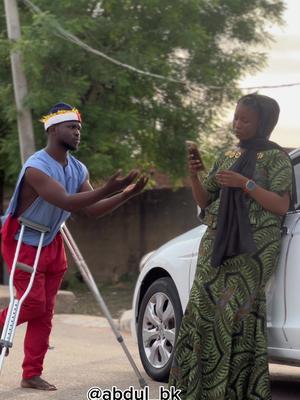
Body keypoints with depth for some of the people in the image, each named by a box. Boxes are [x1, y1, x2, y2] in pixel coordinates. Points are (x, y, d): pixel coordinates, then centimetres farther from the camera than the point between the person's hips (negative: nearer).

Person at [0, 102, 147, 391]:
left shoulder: (78, 169, 0)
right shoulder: (36, 167, -26)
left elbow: (92, 210, -2)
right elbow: (66, 202, -36)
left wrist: (126, 194, -17)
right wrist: (107, 190, -45)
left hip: (50, 243, 7)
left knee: (44, 311, 3)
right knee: (33, 303, -13)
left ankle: (31, 375, 7)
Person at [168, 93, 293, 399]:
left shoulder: (276, 158, 0)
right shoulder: (228, 156, 18)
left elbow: (281, 206, -8)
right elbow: (205, 201, 18)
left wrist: (245, 184, -17)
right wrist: (194, 177, -1)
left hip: (252, 248, -6)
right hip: (215, 245, 6)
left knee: (237, 315, -12)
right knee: (204, 311, -2)